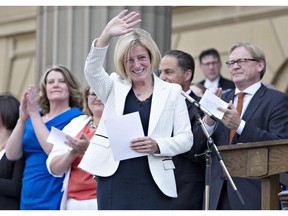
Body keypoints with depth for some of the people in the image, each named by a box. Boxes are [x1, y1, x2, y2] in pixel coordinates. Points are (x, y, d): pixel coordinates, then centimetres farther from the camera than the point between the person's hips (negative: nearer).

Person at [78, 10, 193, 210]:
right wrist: (106, 35, -27)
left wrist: (157, 146, -16)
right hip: (114, 179, 1)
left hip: (153, 181, -1)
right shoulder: (115, 87, 10)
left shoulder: (171, 92, 8)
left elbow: (186, 138, 4)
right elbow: (92, 70, -11)